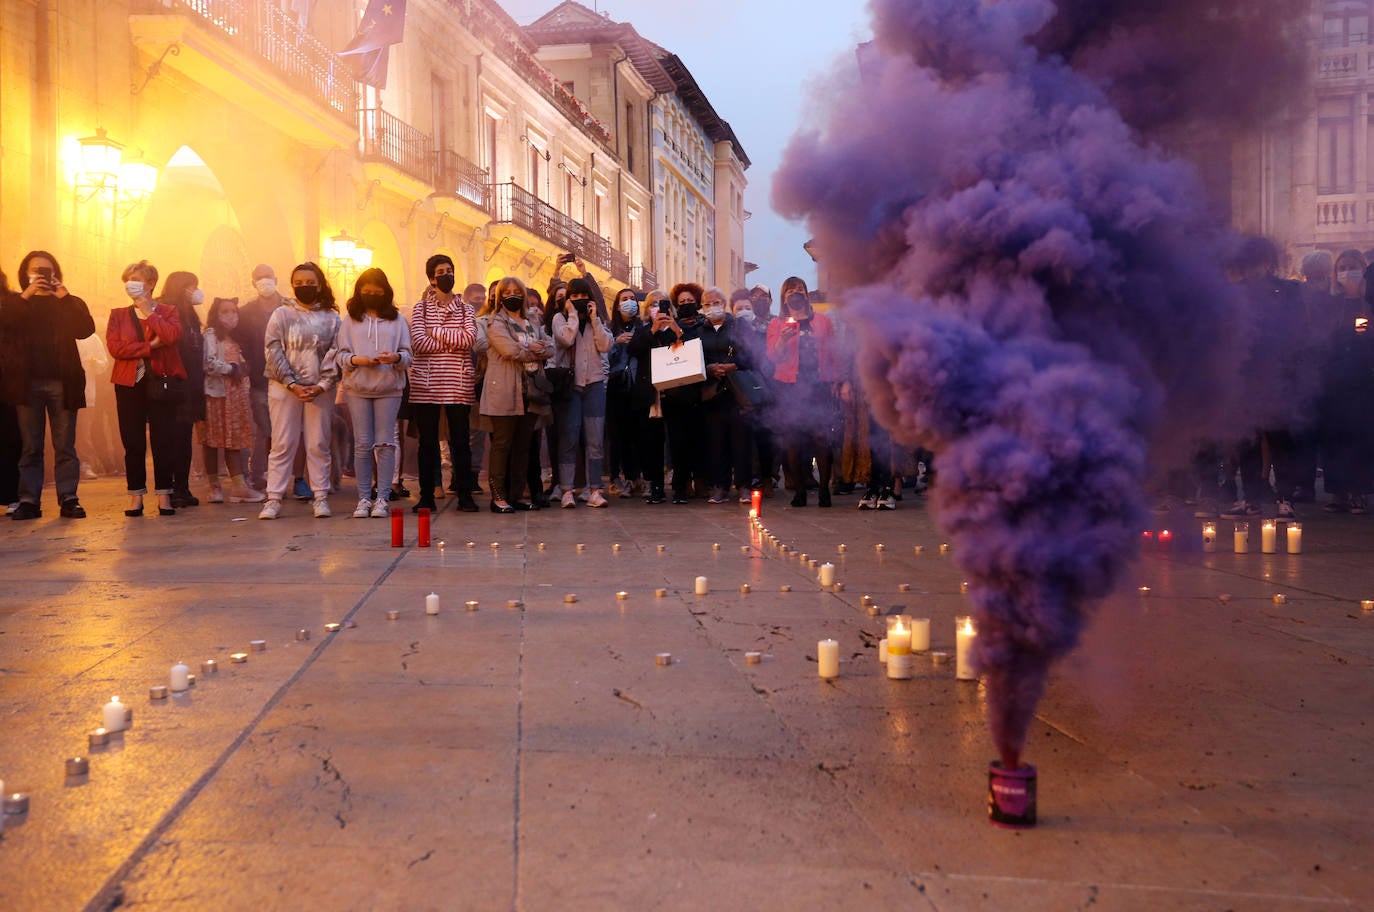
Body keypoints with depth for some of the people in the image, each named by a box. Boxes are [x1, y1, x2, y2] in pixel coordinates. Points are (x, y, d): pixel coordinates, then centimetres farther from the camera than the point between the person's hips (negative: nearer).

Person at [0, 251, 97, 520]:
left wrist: (65, 297, -9)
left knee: (65, 446, -1)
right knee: (30, 446, 2)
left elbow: (86, 328, -5)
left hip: (62, 382, 0)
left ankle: (68, 498, 0)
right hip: (27, 383, 0)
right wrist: (27, 294, -11)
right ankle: (29, 500, 3)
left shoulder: (69, 304, 14)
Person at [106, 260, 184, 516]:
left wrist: (148, 311, -6)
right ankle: (136, 496, 8)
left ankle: (164, 495, 4)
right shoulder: (118, 315, 12)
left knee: (163, 439, -2)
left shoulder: (168, 311, 8)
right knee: (133, 442, 2)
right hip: (129, 383, 2)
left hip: (161, 382, -2)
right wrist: (149, 346, -12)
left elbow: (172, 336, -14)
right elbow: (114, 347, -5)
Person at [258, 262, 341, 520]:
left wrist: (322, 385, -10)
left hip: (320, 390, 1)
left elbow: (336, 354, 2)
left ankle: (321, 497, 9)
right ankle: (274, 499, 2)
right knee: (282, 445, -1)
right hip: (284, 388, 0)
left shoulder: (331, 318, 7)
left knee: (319, 444, 3)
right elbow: (274, 352, -1)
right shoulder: (281, 315, 6)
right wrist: (292, 384, -10)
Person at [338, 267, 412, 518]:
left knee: (385, 443, -3)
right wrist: (356, 360, -13)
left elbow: (408, 355, 6)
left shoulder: (397, 319, 10)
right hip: (357, 387, 1)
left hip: (389, 388, 0)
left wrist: (396, 358, -15)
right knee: (362, 444, 1)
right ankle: (363, 498, 6)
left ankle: (382, 498, 1)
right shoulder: (350, 320, 10)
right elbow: (341, 355, 8)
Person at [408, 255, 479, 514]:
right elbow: (418, 342, -8)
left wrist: (435, 332, -6)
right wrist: (454, 342, -9)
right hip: (426, 383, 0)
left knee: (460, 440, 1)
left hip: (458, 383, 0)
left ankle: (465, 496, 7)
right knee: (427, 441, 3)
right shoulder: (421, 308, 8)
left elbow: (470, 337, -8)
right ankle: (426, 497, 9)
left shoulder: (465, 308, 11)